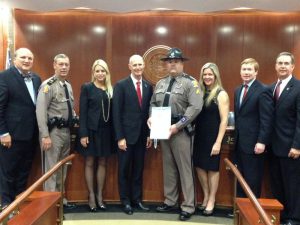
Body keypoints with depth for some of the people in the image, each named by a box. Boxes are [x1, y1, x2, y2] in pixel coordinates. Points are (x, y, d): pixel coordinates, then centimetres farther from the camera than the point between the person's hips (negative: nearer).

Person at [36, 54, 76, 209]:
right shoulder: (48, 85, -12)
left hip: (66, 131, 8)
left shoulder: (68, 86, 12)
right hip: (53, 131, -8)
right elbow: (40, 112, -18)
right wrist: (45, 136, -22)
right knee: (51, 169, 0)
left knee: (62, 168, 17)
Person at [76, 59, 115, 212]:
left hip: (106, 131, 4)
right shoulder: (87, 88, -1)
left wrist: (113, 132, 2)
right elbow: (82, 112, -6)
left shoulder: (110, 89, 8)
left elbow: (112, 111, 6)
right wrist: (83, 133, -13)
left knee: (102, 163, 10)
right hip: (91, 130, -3)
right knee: (90, 162, 6)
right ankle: (91, 196, 18)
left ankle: (99, 195, 22)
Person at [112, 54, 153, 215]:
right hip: (126, 135, -4)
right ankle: (125, 201, 23)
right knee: (124, 170, 8)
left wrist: (149, 134, 6)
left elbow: (149, 112, 10)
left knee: (138, 169, 13)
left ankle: (137, 199, 27)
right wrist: (120, 137, -14)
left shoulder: (148, 86, 8)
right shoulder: (121, 85, -6)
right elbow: (116, 113, -9)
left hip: (142, 135, 4)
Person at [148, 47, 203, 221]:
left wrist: (177, 126, -21)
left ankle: (188, 207, 13)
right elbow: (153, 104, 18)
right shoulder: (160, 83, 14)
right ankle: (170, 201, 29)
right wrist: (151, 117, -3)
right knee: (168, 168, 15)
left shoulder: (190, 82, -6)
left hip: (181, 131, -6)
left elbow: (196, 107, -17)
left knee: (185, 169, 1)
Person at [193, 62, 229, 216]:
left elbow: (224, 120, -12)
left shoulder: (221, 94, -9)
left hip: (212, 137, -5)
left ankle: (211, 200, 23)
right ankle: (205, 196, 30)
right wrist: (194, 133, -1)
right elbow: (195, 115, 9)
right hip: (199, 136, 5)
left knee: (212, 168, 7)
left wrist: (218, 142, -16)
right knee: (199, 166, 11)